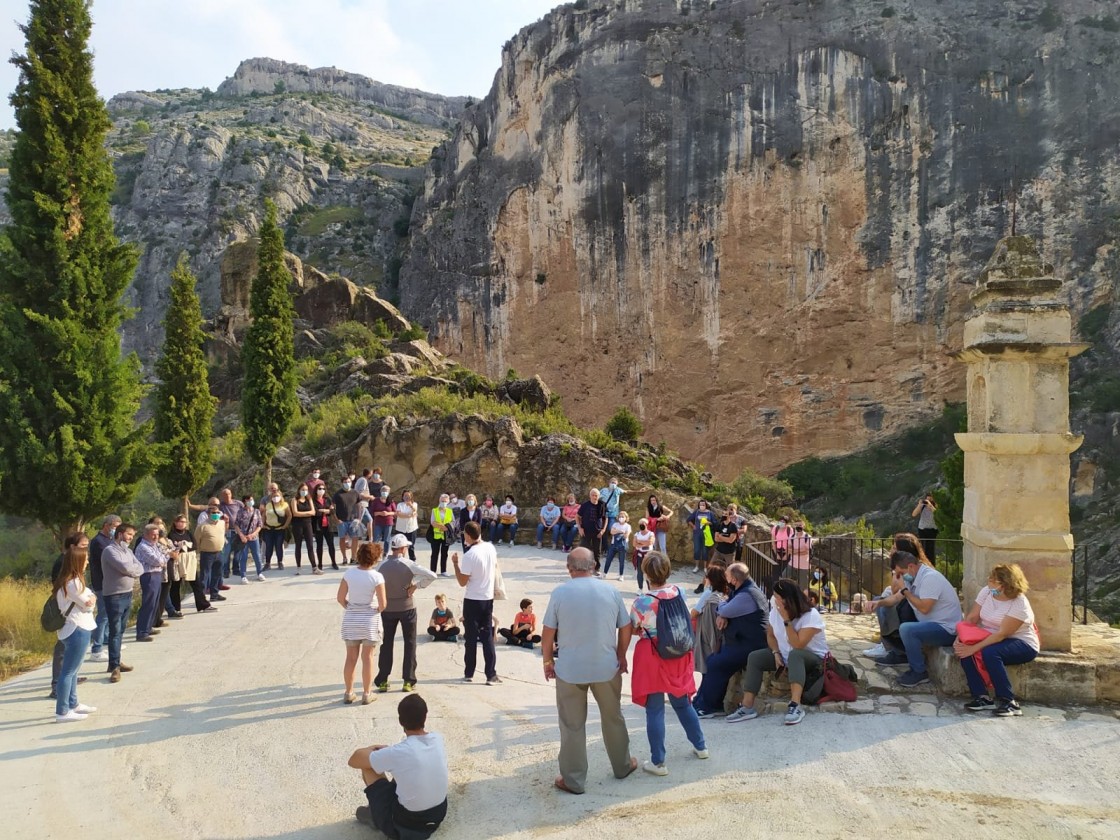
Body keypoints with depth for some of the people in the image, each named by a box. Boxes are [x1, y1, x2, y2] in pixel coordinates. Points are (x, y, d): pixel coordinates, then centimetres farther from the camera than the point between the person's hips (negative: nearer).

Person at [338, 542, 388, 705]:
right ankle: (366, 695, 14)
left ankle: (348, 693, 22)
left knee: (351, 657, 13)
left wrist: (350, 608, 13)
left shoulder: (349, 573, -5)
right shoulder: (376, 577, -15)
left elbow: (340, 598, -2)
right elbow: (382, 604, -14)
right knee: (368, 658, 8)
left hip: (350, 619, 3)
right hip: (370, 619, -3)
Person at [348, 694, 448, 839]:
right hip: (438, 816, 6)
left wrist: (373, 749, 8)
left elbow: (353, 761, -10)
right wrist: (387, 750, 15)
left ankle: (375, 814, 25)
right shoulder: (438, 740, -7)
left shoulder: (398, 752, -24)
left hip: (405, 825, -5)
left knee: (368, 765, 5)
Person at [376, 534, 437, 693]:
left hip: (388, 609, 2)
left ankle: (382, 681, 13)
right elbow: (432, 575, -20)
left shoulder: (382, 566, -5)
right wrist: (415, 585, -10)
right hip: (407, 608, -2)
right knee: (410, 644, 9)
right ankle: (408, 681, 10)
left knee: (386, 644, 12)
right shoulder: (408, 565, -13)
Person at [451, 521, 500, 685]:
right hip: (488, 599, 5)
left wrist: (455, 563, -5)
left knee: (471, 638, 7)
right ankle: (491, 675, 8)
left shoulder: (470, 555, -20)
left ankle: (469, 674, 17)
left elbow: (462, 582, -14)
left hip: (472, 601, -5)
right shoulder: (491, 547, -1)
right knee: (488, 638, 9)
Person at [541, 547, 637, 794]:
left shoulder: (560, 593, -9)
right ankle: (623, 766, 36)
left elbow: (548, 632, -7)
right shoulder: (610, 590, -4)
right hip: (606, 667, 2)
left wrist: (548, 661, 7)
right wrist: (621, 656, 16)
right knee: (613, 718, 20)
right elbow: (626, 628, 2)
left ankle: (573, 780, 15)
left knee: (572, 726, 8)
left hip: (570, 669, -2)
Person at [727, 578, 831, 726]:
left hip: (814, 658, -7)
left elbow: (798, 645, -32)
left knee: (795, 654, -41)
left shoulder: (811, 616, -24)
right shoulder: (775, 610, -4)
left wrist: (787, 620, -33)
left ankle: (795, 706, -51)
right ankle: (747, 707, -21)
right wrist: (776, 653, -8)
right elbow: (770, 634, 9)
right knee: (755, 657, -14)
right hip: (786, 656, 7)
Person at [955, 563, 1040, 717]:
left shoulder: (1019, 604, -21)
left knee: (990, 652, -36)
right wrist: (959, 639, -19)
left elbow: (1001, 634, -27)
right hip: (990, 638, 6)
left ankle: (1009, 702, -23)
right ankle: (982, 698, -15)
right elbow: (971, 618, -3)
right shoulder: (986, 592, -3)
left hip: (1022, 645, -6)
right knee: (963, 649, -24)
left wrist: (973, 648, -32)